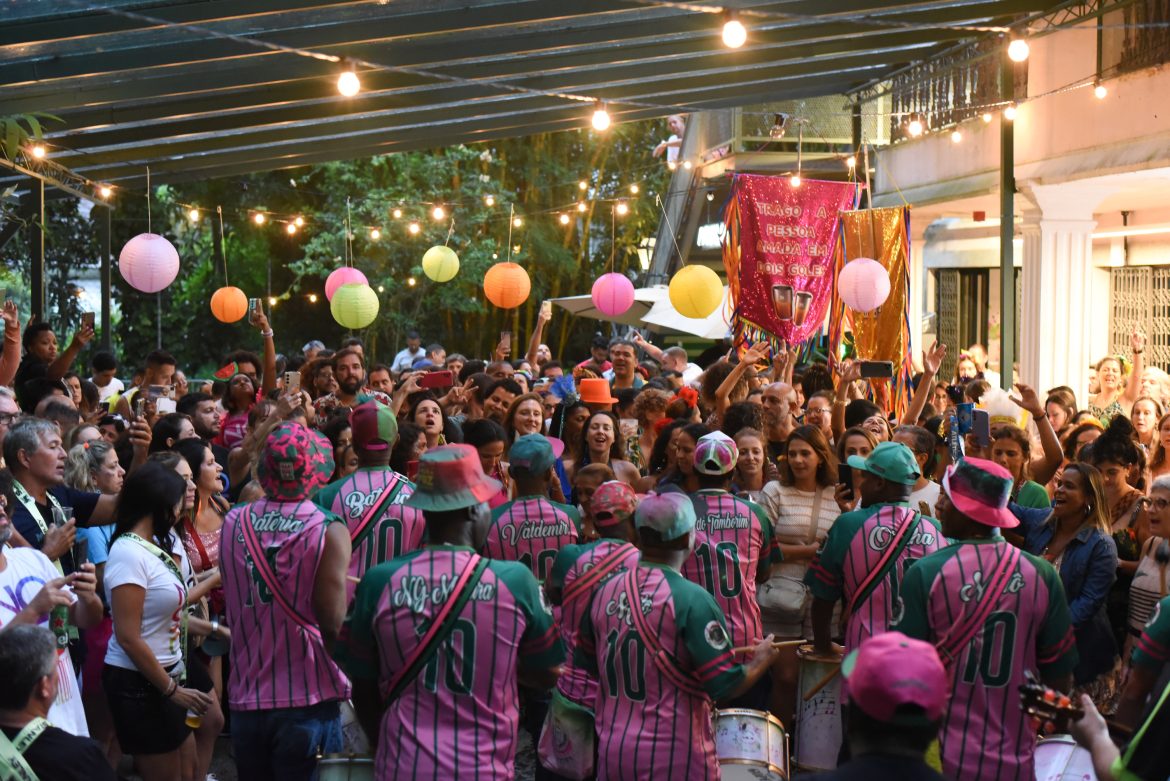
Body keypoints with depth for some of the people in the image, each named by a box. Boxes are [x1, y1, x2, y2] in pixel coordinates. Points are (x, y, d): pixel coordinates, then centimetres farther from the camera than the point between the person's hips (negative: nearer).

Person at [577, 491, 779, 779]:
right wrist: (761, 661, 2)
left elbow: (587, 661, 14)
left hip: (612, 755, 5)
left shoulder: (604, 592, 1)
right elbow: (725, 685, -16)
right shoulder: (692, 599, -17)